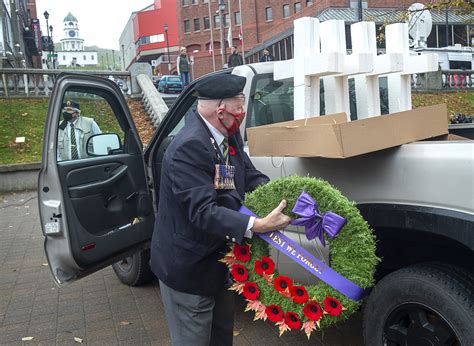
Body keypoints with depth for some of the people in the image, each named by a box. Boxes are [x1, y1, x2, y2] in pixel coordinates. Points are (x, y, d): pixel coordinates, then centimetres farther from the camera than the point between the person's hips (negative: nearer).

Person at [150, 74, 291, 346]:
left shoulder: (229, 135, 1)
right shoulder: (189, 146, -27)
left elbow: (251, 177, 4)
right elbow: (203, 211, -33)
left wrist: (282, 195, -13)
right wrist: (256, 225, -40)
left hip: (219, 260, 9)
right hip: (188, 269, -9)